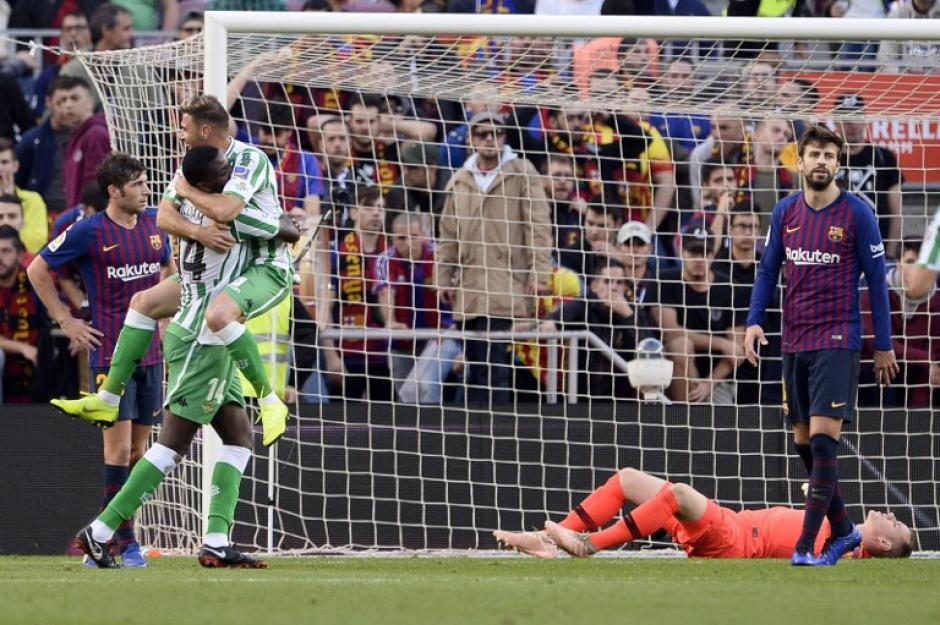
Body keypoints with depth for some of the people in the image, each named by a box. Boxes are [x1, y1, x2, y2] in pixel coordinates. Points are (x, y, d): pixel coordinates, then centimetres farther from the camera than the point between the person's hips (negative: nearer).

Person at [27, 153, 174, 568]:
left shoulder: (154, 223, 7)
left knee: (138, 449, 6)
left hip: (150, 353, 6)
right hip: (110, 353, -6)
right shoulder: (89, 231, -9)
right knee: (119, 447, -11)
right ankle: (124, 542, -7)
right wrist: (65, 320, -2)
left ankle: (103, 537, 14)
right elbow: (37, 269, 0)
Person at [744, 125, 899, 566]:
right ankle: (843, 530, 24)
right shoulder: (785, 212, 7)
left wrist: (883, 346, 0)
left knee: (823, 439, -14)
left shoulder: (857, 213, -5)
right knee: (804, 443, 8)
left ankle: (805, 546, -16)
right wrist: (754, 321, 1)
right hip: (795, 342, 5)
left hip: (837, 341, -5)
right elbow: (768, 270, 15)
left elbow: (876, 278, -1)